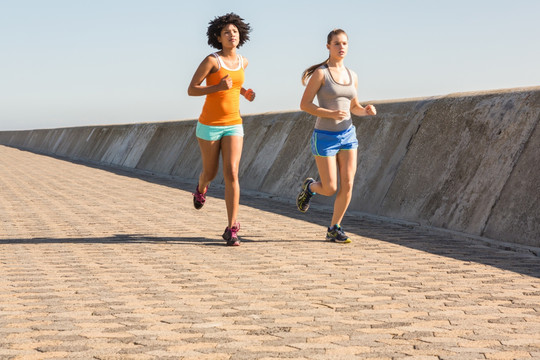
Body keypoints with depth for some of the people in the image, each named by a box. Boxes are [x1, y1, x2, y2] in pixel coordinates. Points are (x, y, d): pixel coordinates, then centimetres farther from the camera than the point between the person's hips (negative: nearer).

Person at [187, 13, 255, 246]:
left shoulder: (243, 61, 5)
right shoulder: (211, 60, -13)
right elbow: (191, 90, -12)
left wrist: (245, 92, 8)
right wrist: (218, 87, -26)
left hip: (233, 126, 3)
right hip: (209, 125, -3)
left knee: (231, 174, -13)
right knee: (211, 172, 15)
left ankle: (231, 230, -11)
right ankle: (201, 188, 57)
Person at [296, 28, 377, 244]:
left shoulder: (352, 76, 7)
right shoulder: (320, 73, -10)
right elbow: (304, 105, -11)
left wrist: (367, 110, -6)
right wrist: (331, 114, -24)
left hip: (347, 135, 5)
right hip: (325, 137, -5)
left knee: (347, 186, -5)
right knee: (330, 189, -3)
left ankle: (334, 229, 10)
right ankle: (310, 187, 32)